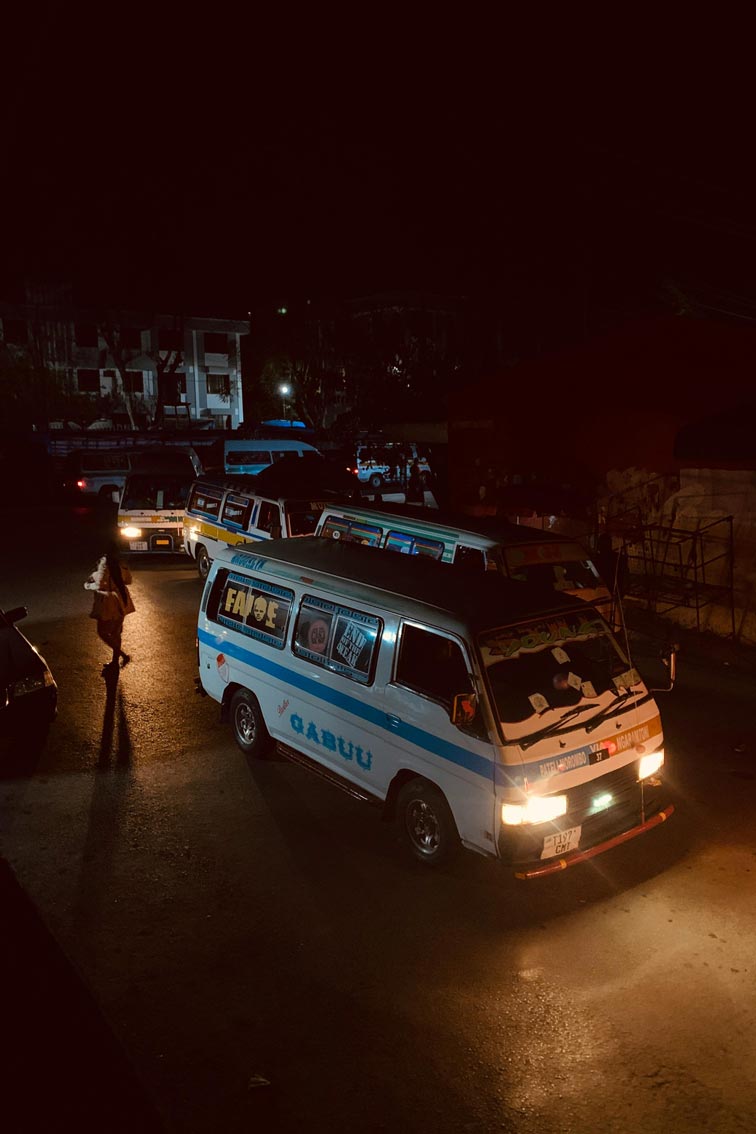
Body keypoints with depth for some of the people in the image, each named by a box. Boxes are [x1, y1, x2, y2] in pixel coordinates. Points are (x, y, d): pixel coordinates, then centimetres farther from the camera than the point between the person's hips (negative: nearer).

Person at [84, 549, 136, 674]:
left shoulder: (104, 562, -18)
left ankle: (123, 655, -6)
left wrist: (88, 586, -4)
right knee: (115, 632, 17)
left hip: (109, 603, -7)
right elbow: (128, 579, 14)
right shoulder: (119, 562, 3)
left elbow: (99, 585, -22)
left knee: (102, 632, 5)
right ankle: (115, 661, 25)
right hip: (121, 601, 7)